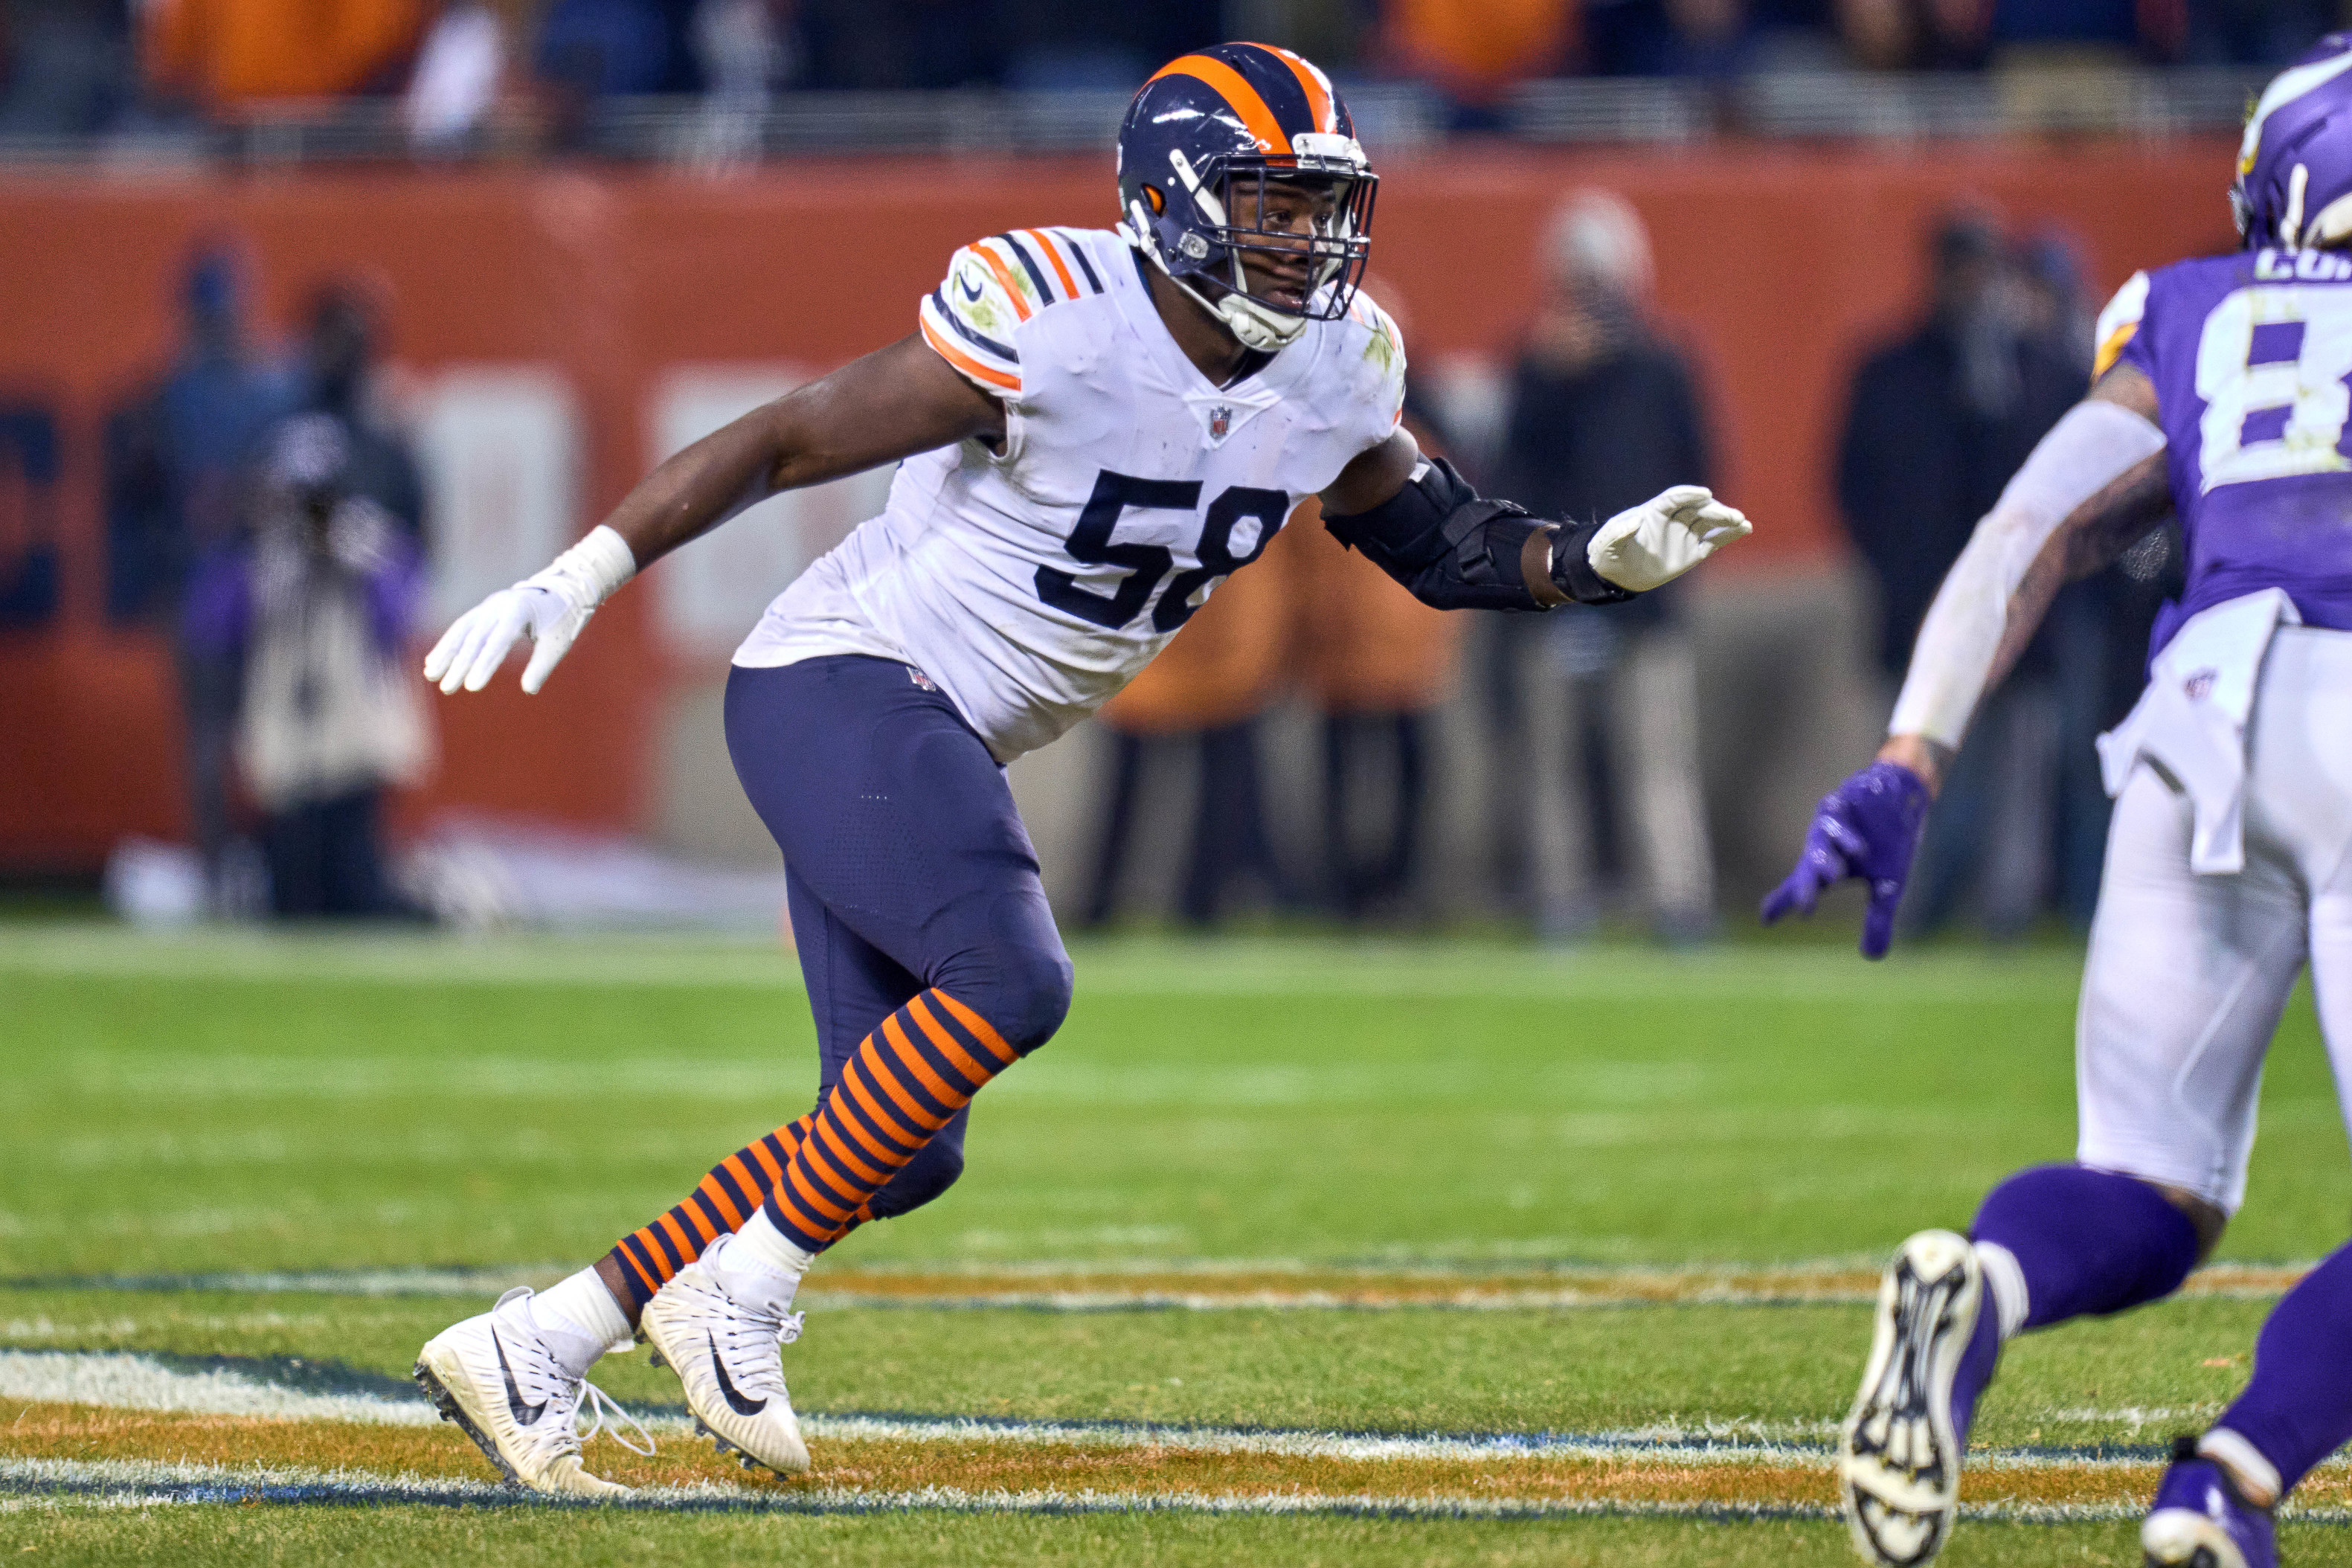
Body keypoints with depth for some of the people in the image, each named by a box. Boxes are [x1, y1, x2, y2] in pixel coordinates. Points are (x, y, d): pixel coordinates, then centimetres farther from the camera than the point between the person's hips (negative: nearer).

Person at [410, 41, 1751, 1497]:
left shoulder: (1333, 371, 1)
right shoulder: (1052, 326, -21)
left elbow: (1437, 540, 16)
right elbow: (780, 442, -16)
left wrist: (1599, 561, -3)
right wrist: (576, 581, -19)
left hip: (942, 750, 8)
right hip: (839, 683, -8)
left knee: (905, 1150, 4)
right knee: (1011, 982, -28)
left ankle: (529, 1348, 10)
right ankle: (742, 1292, -15)